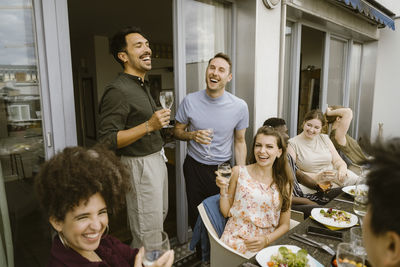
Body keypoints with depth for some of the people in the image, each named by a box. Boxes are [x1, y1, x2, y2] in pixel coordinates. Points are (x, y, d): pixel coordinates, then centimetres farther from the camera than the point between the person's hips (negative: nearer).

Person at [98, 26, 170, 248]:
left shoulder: (142, 86, 14)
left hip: (156, 159, 10)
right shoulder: (117, 90, -18)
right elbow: (107, 140, -23)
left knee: (159, 217, 22)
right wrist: (149, 126, -29)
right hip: (140, 165, -10)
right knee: (148, 233, -1)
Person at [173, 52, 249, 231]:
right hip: (194, 167, 1)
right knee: (195, 215, 13)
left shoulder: (240, 107, -8)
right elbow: (177, 131, 3)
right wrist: (193, 135, -19)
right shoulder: (190, 101, -8)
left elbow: (240, 142, 2)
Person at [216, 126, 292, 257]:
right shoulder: (239, 172, 1)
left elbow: (285, 225, 9)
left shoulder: (284, 183, 6)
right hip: (236, 238, -2)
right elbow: (226, 212, 5)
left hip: (267, 243, 2)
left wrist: (266, 240, -8)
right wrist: (223, 189, -10)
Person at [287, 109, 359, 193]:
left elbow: (337, 160, 11)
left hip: (333, 177, 5)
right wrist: (316, 177, -20)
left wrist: (342, 167, -14)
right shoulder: (292, 143, -3)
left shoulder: (325, 138, 15)